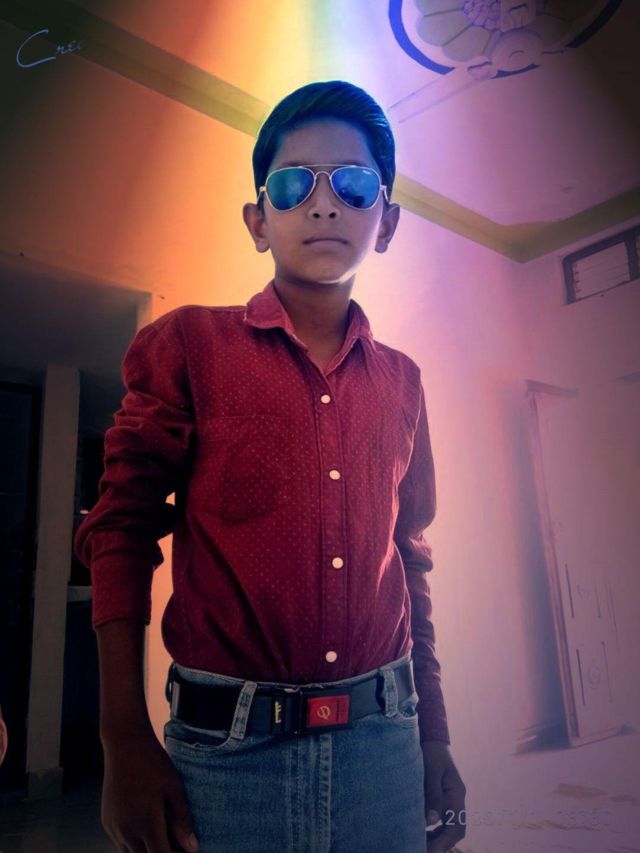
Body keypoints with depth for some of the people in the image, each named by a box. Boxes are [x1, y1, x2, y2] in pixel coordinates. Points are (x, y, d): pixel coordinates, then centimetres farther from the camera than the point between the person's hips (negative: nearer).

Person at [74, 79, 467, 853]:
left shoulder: (400, 381, 6)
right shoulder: (188, 346, -4)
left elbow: (410, 562, 10)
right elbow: (120, 533, -5)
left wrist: (435, 736, 12)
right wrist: (126, 744, -9)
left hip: (382, 743, 4)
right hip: (228, 749, -3)